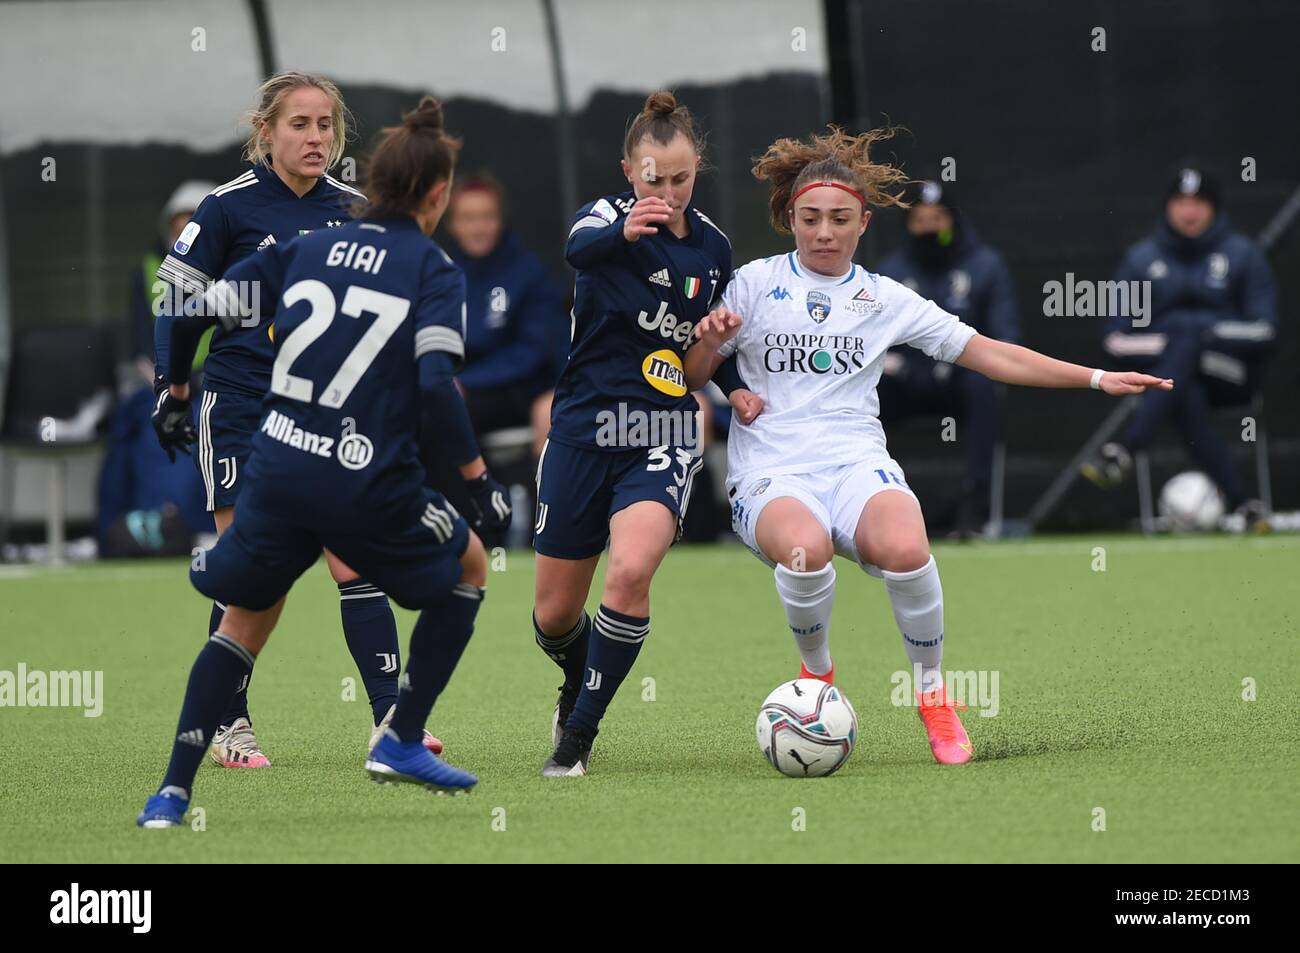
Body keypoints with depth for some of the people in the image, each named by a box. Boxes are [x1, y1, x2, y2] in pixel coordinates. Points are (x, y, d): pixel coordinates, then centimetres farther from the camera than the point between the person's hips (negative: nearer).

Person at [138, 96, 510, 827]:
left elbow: (193, 313, 7)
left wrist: (177, 394, 23)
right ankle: (402, 741, 20)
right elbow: (437, 381, -18)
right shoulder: (434, 270, -3)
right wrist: (474, 468, -9)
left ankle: (173, 793, 13)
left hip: (278, 467, 4)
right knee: (468, 566, 24)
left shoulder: (307, 248, 9)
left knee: (246, 620, 23)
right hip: (369, 486, -4)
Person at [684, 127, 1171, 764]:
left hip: (857, 463, 1)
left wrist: (1096, 378, 11)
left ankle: (933, 694, -9)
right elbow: (690, 377, 12)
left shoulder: (884, 298, 15)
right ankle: (816, 672, -6)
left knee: (904, 548, -34)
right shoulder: (755, 283, 10)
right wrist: (710, 337, -11)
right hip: (770, 472, -1)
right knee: (806, 549, -38)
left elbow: (987, 354, 16)